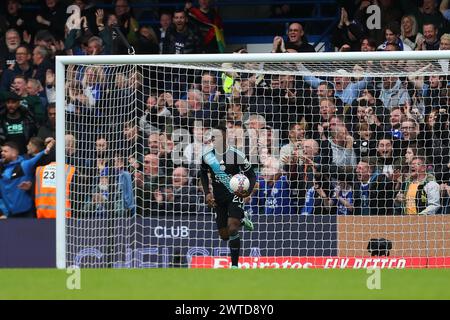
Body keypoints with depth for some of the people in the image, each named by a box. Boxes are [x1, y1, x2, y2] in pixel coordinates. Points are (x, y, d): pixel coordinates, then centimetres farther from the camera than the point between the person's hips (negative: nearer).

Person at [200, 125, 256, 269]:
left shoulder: (237, 156, -19)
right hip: (218, 198, 4)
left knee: (232, 228, -22)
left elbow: (251, 175, -9)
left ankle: (234, 265, -13)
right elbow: (203, 173, 12)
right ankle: (241, 220, 42)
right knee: (224, 235, 8)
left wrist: (249, 191, -28)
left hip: (235, 194, -4)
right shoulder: (207, 156, -8)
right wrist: (207, 193, 2)